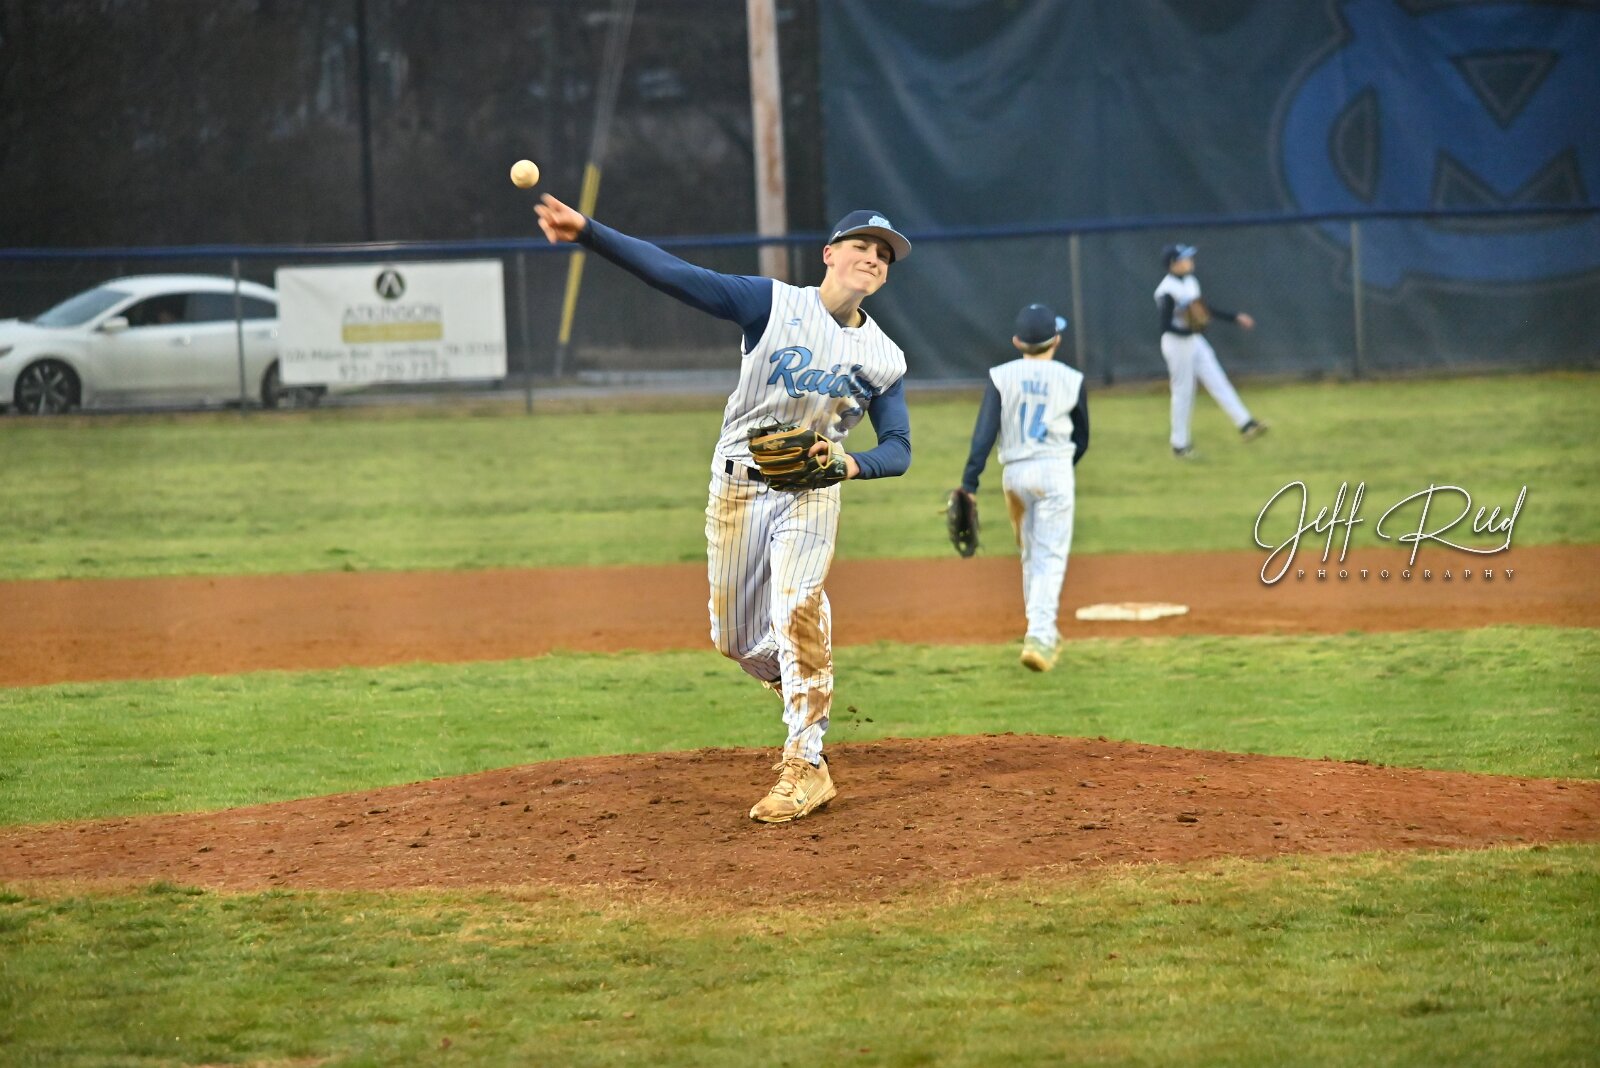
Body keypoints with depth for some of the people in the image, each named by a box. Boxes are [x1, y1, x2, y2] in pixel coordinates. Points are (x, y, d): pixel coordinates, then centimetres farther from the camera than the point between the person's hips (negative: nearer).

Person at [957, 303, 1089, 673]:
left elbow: (984, 434, -9)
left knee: (1031, 553, 19)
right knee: (1050, 556, -4)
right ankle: (1040, 636, -20)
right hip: (1056, 470, -2)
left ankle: (1042, 632, 27)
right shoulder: (1072, 379, 0)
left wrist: (968, 484, -11)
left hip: (1014, 472, 2)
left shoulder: (1001, 377, -1)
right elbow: (1082, 440, 9)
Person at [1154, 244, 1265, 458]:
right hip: (1178, 343, -8)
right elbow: (1166, 326, -23)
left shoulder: (1190, 282, 7)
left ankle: (1245, 424, 4)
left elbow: (1207, 309, 18)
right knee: (1183, 393, 0)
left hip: (1195, 342, 8)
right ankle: (1179, 444, 11)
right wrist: (1191, 328, -35)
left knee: (1218, 382, 5)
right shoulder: (1167, 291, -21)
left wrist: (1235, 317, 15)